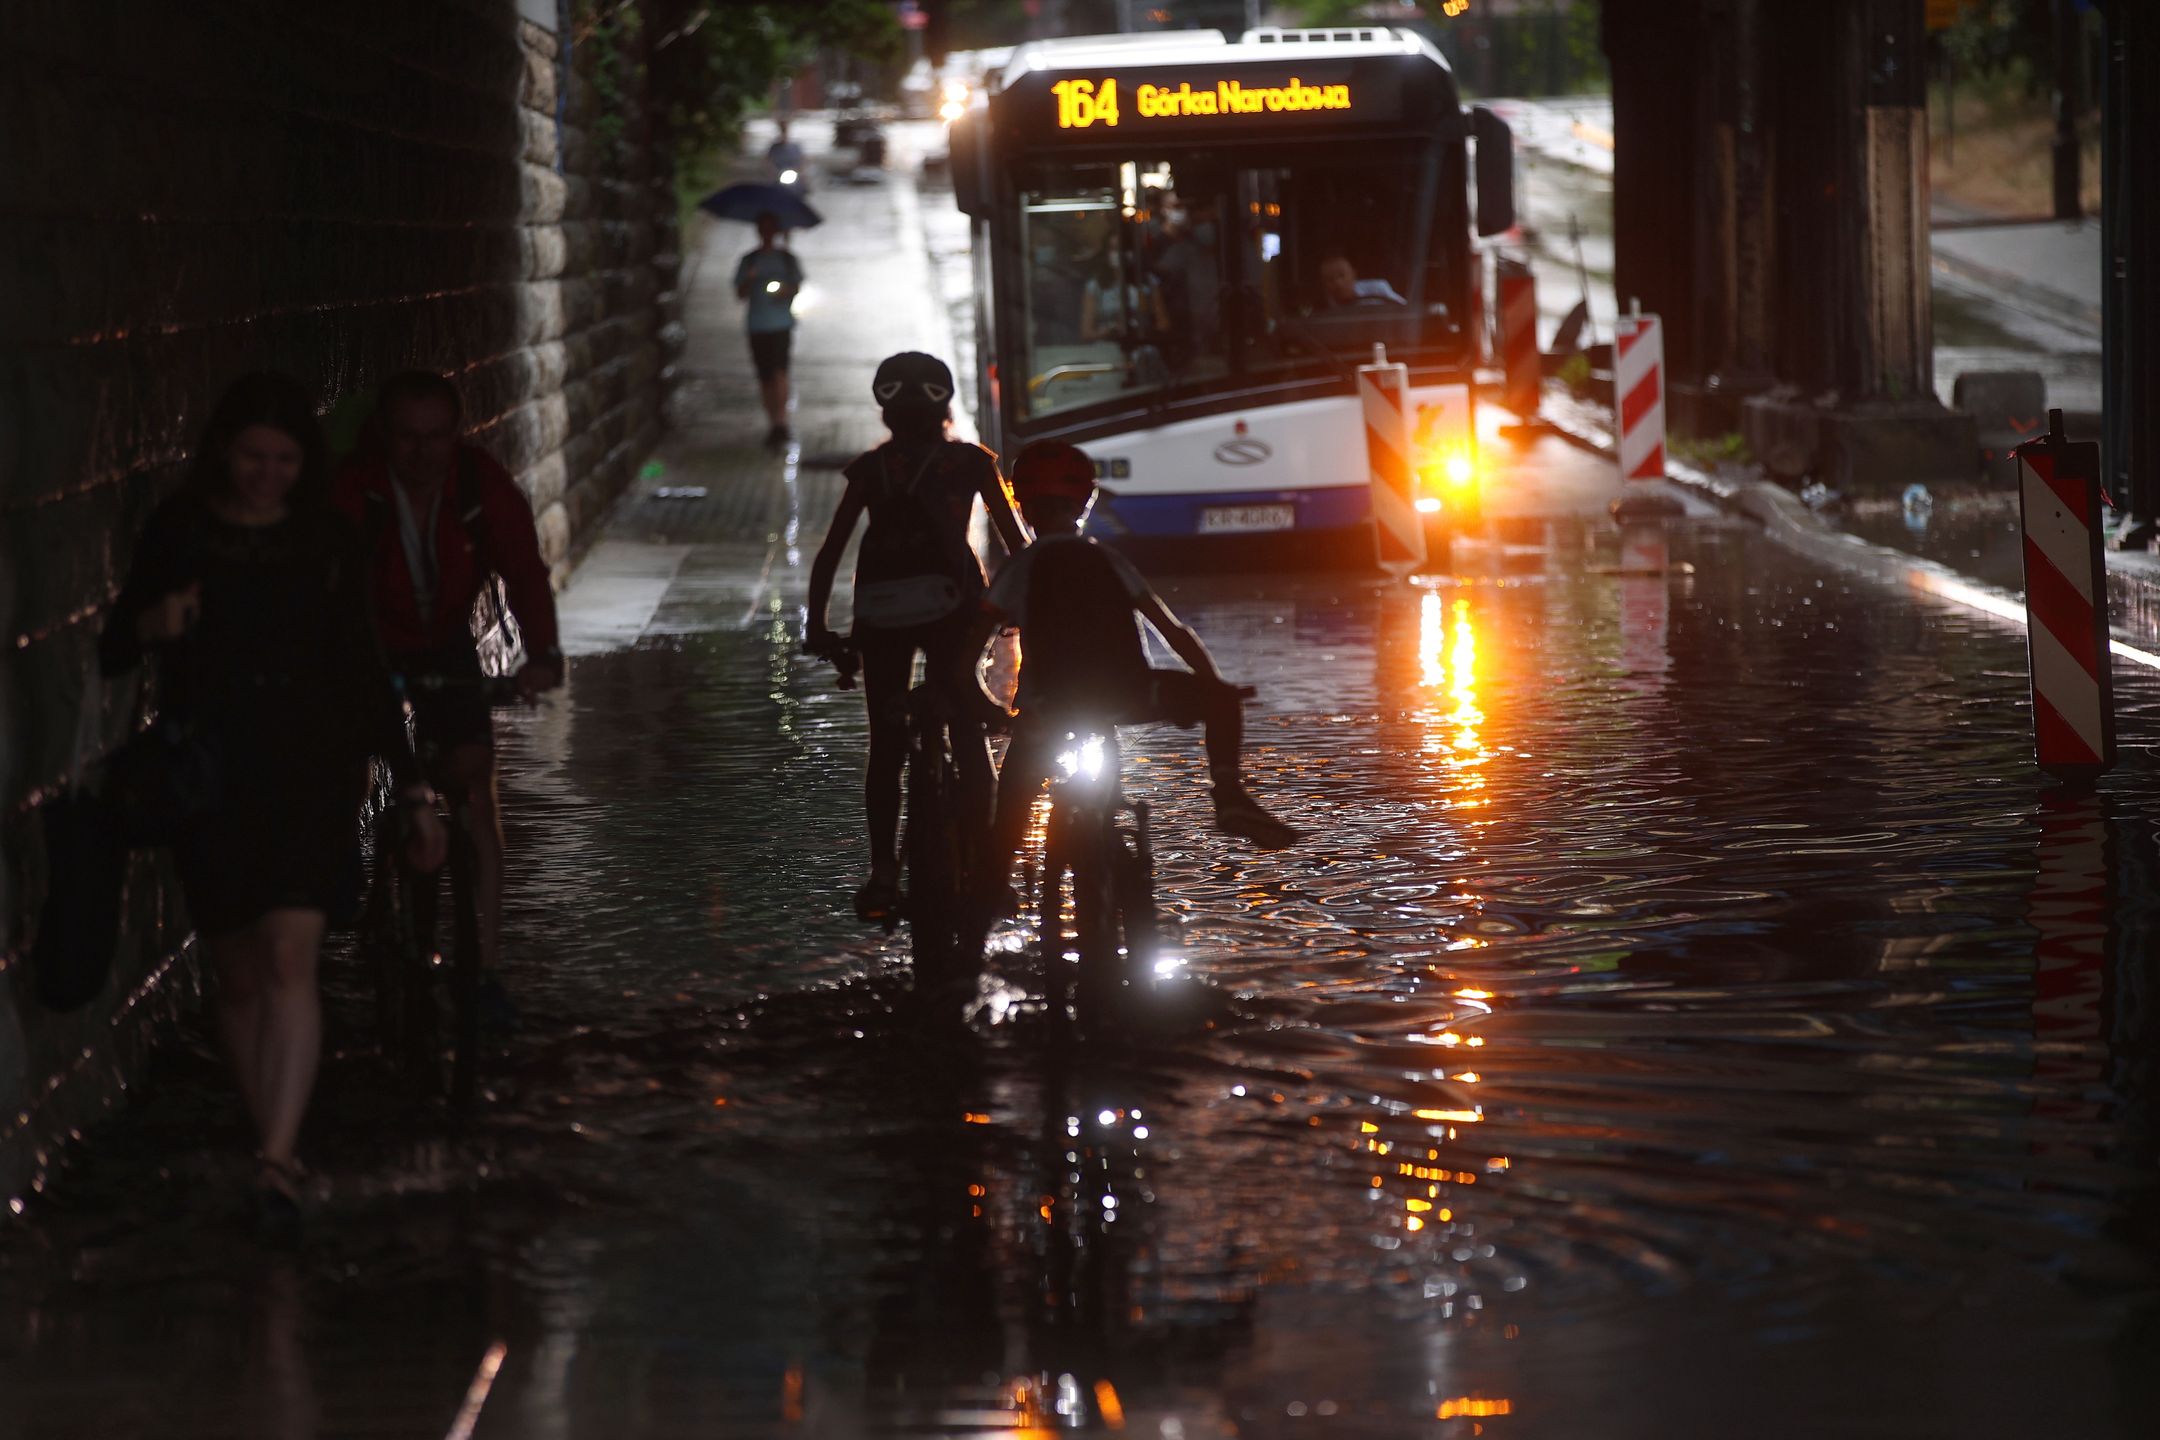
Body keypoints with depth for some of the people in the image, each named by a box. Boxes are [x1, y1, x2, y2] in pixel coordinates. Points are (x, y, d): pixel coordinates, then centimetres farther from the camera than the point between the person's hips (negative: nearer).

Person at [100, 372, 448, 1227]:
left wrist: (413, 791, 10)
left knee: (289, 960, -16)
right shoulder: (179, 533, 2)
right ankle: (272, 1142, 20)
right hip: (207, 773, 1)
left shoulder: (326, 543, 5)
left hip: (310, 771, -1)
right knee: (238, 978, 6)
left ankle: (278, 1159, -24)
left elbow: (364, 673, 11)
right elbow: (112, 656, 5)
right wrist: (149, 625, -18)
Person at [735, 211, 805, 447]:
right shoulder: (749, 261, 9)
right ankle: (773, 423, 14)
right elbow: (740, 294, 5)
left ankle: (781, 421, -21)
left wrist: (786, 291, -14)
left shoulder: (787, 258, 8)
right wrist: (750, 280, -15)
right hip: (757, 327, 2)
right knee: (765, 376, 5)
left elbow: (797, 288, 8)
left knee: (779, 370, -17)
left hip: (781, 323, -2)